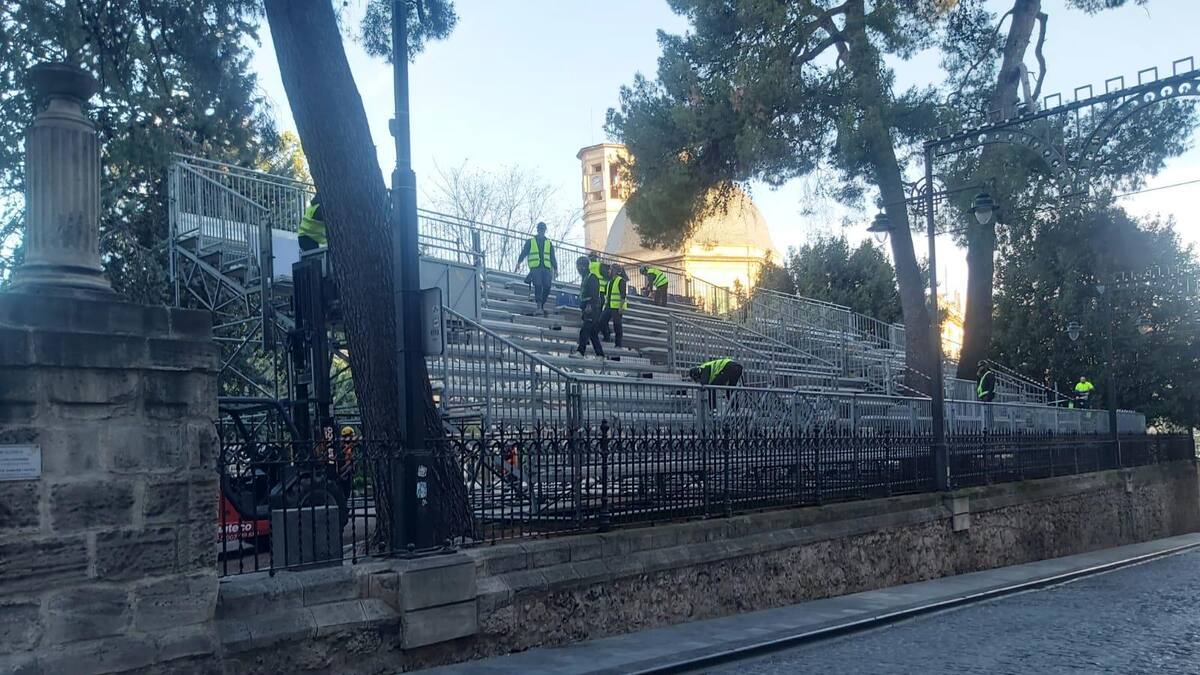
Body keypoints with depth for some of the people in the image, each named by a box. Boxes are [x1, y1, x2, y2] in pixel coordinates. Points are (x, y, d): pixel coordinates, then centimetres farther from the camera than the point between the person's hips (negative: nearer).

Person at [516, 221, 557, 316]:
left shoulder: (549, 243, 21)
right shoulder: (530, 242, 15)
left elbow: (553, 258, 19)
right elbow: (524, 253, 7)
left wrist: (555, 269, 10)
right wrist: (519, 262, -9)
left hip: (546, 268, 3)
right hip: (535, 268, -2)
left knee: (547, 286, -12)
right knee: (538, 285, -18)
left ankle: (542, 304, 1)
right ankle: (539, 306, -20)